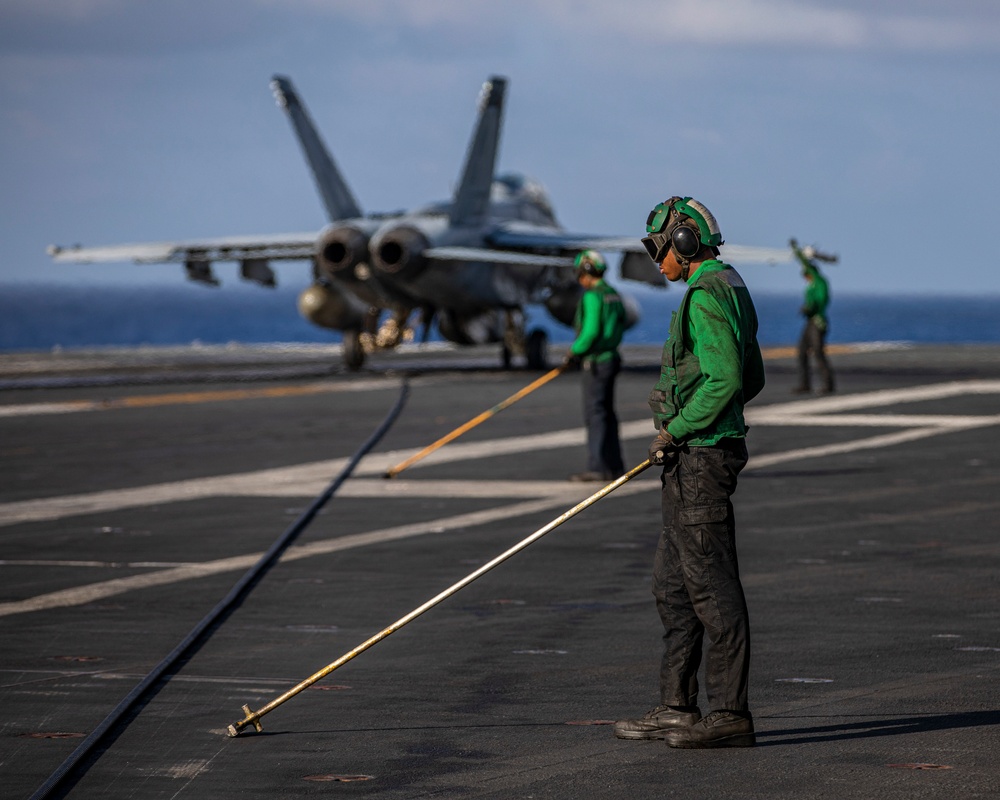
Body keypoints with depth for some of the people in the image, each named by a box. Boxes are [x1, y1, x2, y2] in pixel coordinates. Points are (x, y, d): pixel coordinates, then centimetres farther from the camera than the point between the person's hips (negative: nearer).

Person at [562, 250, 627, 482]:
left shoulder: (592, 297, -15)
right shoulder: (613, 295, 13)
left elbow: (590, 331, -23)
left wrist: (574, 353, -9)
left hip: (596, 363, -9)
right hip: (611, 358, 9)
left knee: (595, 414, -8)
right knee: (606, 413, 14)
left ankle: (597, 467, -9)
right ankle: (614, 465, 17)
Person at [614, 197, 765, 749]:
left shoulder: (706, 296, -15)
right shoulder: (731, 289, 17)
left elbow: (727, 380, -24)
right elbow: (751, 380, 23)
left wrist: (675, 429, -16)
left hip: (699, 455, -11)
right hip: (693, 459, 11)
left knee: (711, 584, -8)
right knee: (673, 583, 14)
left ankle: (729, 714, -5)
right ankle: (677, 708, 19)